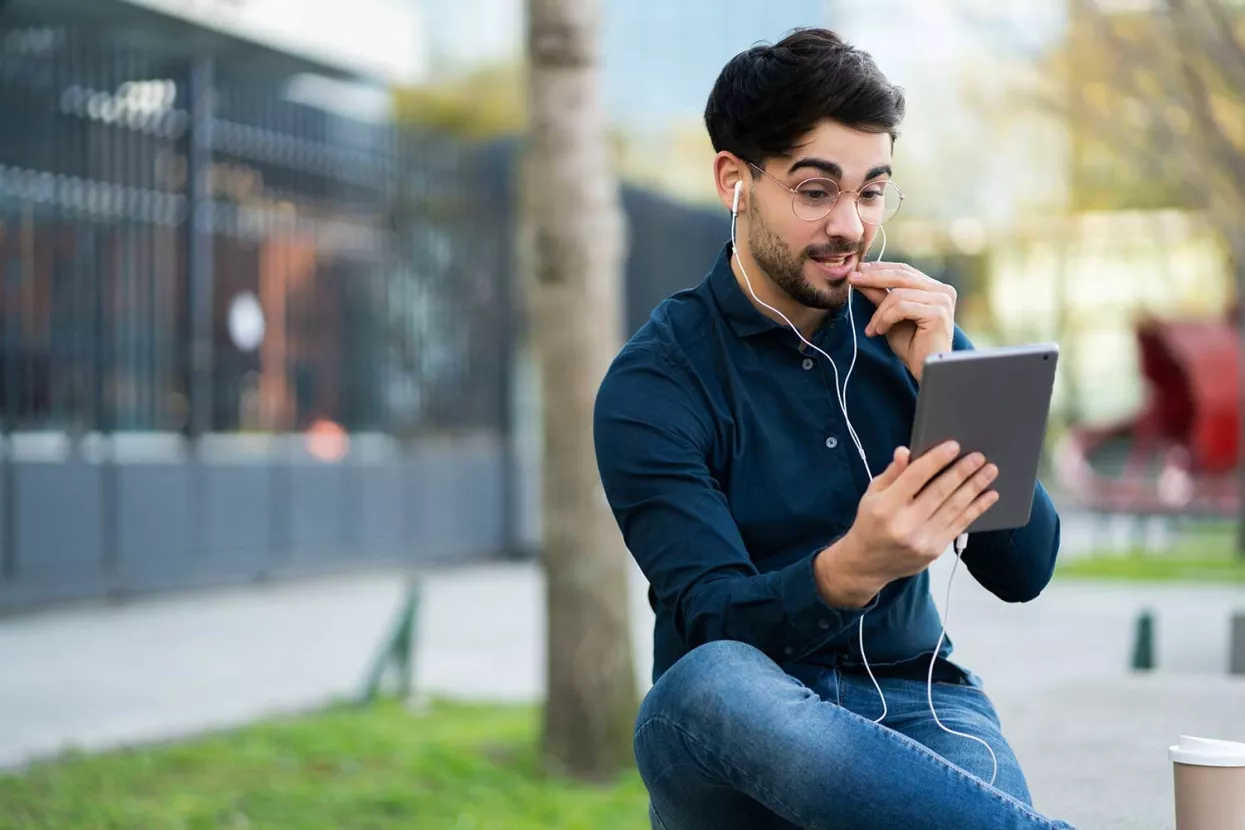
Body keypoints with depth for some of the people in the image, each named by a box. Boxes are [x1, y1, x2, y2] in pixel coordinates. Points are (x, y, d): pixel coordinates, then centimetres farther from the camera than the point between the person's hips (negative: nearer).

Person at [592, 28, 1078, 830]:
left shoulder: (913, 329, 6)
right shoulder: (653, 382, -5)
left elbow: (1025, 571, 0)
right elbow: (715, 625, -16)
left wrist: (943, 385, -13)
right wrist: (849, 570, -37)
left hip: (911, 697, 1)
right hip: (731, 732, -1)